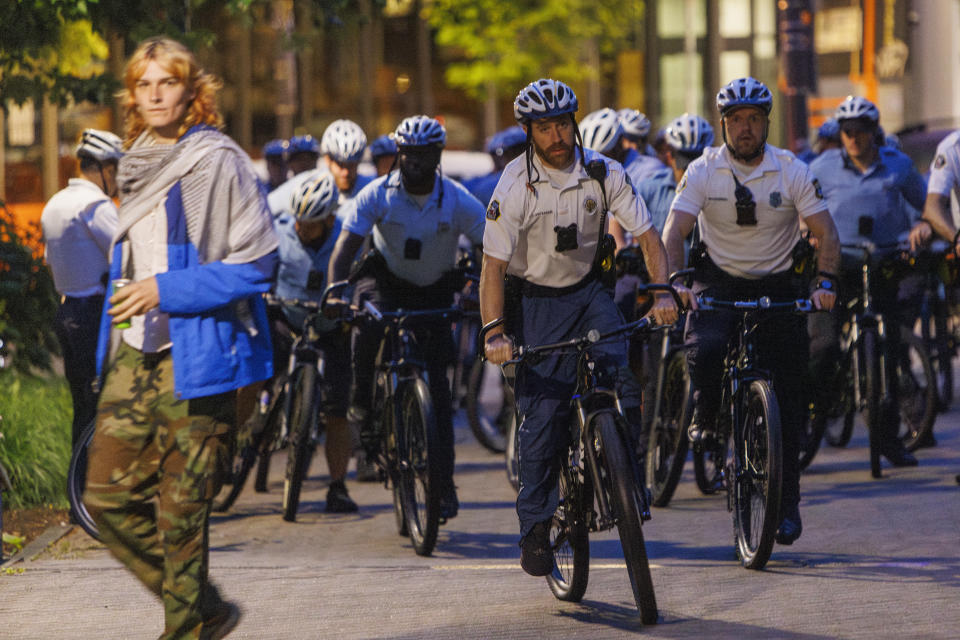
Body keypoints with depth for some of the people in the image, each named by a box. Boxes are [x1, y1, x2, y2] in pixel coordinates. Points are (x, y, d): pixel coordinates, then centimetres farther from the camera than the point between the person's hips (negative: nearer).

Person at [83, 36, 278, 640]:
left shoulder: (218, 163, -8)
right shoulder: (139, 168, 15)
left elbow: (258, 264, -12)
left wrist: (167, 290, -16)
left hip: (196, 357, -7)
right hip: (134, 355, 7)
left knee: (181, 510, -5)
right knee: (108, 496, 3)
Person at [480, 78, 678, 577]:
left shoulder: (602, 173, -10)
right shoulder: (515, 186, -18)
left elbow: (647, 234, -7)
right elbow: (493, 264, -19)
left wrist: (662, 291, -23)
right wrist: (494, 333, -30)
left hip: (588, 291, 3)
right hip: (535, 300, -2)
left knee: (623, 374, -23)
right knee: (543, 412, -7)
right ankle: (535, 526, 6)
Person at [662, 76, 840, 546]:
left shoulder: (793, 172, -8)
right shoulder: (703, 171, -9)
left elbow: (825, 233, -10)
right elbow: (674, 232, -16)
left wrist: (825, 283, -27)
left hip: (778, 286, 1)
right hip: (719, 282, 0)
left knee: (786, 396, -4)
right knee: (704, 349, -31)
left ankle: (787, 501, 6)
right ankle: (706, 417, 1)